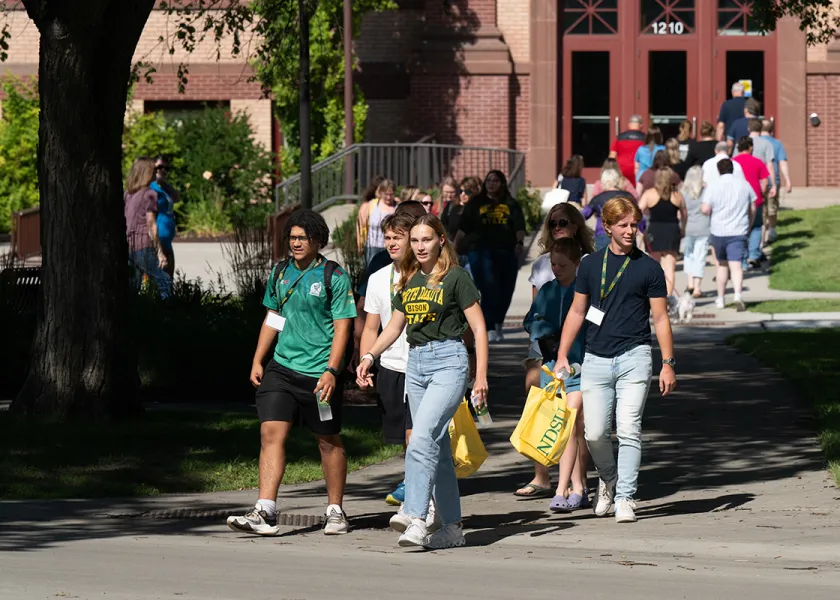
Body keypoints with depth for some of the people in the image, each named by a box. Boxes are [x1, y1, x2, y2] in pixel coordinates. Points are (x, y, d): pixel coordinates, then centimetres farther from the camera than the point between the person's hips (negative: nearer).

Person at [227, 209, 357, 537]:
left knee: (329, 441, 8)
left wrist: (331, 371, -16)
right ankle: (265, 513, -14)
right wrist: (257, 361, 14)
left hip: (319, 373, -4)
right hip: (281, 366, 4)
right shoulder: (280, 272, 10)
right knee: (271, 432, -9)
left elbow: (342, 327, -8)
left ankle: (335, 511, 23)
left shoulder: (335, 277, -6)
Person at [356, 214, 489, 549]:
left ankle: (415, 516, -30)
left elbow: (478, 327, -4)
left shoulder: (455, 277, -4)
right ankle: (451, 526, 12)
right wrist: (370, 356, 9)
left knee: (422, 437, -22)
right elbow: (396, 325, 23)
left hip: (448, 361, -7)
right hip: (415, 364, 7)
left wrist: (481, 376, -9)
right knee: (437, 446, 8)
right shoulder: (409, 280, 14)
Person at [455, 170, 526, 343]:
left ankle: (498, 325, 25)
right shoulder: (476, 204, 10)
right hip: (482, 251, -2)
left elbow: (519, 227, 3)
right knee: (488, 290, -15)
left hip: (507, 252, 2)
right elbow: (463, 229, 8)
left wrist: (519, 243, -15)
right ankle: (490, 329, -18)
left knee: (505, 292, 6)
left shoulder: (511, 205, 12)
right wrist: (455, 250, 2)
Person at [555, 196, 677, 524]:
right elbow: (577, 312, 15)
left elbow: (660, 317, 4)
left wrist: (668, 363, -3)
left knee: (628, 430, -9)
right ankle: (608, 480, 25)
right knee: (594, 433, -2)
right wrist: (562, 356, 9)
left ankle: (625, 498, -5)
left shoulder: (648, 268, 3)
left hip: (633, 357, -2)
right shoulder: (591, 264, 9)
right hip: (596, 359, 2)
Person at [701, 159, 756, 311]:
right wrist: (748, 224, 23)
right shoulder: (744, 184, 3)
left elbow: (705, 210, -11)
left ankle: (720, 299, 25)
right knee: (736, 265, -6)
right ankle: (738, 295, -27)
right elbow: (753, 209, 9)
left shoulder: (713, 187, -5)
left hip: (718, 231, 0)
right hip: (739, 231, 0)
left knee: (722, 264, 17)